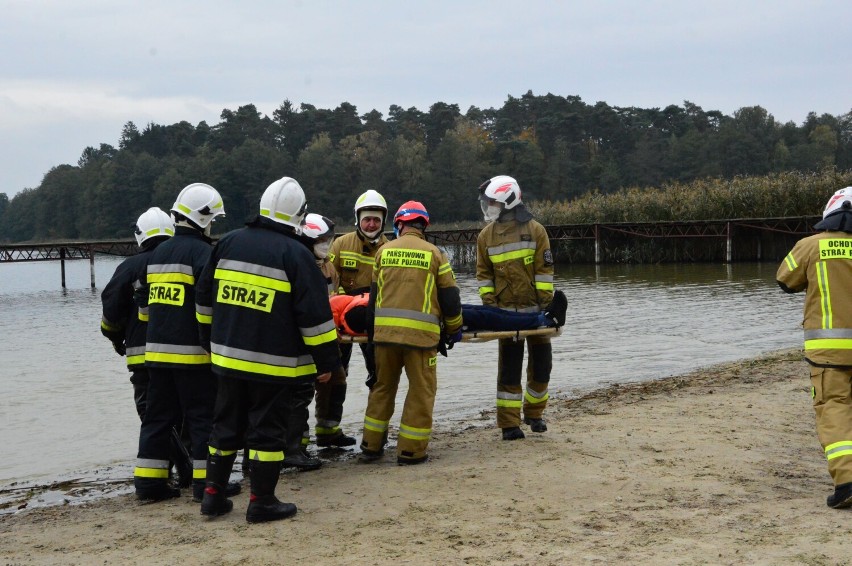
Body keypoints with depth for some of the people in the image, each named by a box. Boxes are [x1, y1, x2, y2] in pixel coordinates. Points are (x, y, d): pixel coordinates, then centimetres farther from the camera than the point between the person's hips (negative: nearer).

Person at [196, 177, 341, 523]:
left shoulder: (228, 244, 7)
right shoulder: (295, 254, -12)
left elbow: (204, 300, 14)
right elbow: (315, 315, -12)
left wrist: (212, 342, 24)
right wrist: (326, 361, -4)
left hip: (228, 358, 5)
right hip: (275, 364, -5)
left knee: (226, 426, 16)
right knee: (269, 430, 3)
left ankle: (213, 494, 19)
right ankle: (262, 502, 7)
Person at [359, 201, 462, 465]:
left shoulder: (384, 251, 7)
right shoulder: (434, 253, 1)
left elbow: (374, 294, 14)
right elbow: (449, 296, 3)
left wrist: (372, 326, 25)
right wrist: (454, 329, 16)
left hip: (384, 331, 3)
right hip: (421, 333, -3)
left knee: (383, 387, 16)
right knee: (421, 391, 7)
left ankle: (371, 446, 21)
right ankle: (410, 450, 7)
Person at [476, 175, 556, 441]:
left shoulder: (535, 230, -4)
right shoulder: (486, 236, 3)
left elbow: (545, 269, -4)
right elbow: (484, 274, 7)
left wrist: (546, 302, -10)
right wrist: (489, 303, -4)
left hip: (535, 309, -1)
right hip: (506, 309, 1)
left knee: (541, 362, 9)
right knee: (509, 366, 0)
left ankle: (534, 413, 29)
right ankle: (509, 423, 3)